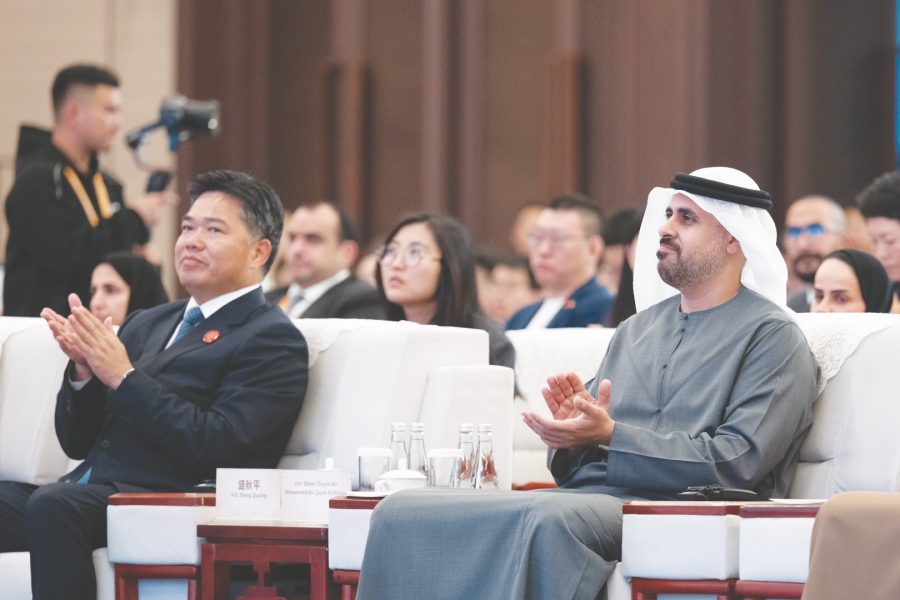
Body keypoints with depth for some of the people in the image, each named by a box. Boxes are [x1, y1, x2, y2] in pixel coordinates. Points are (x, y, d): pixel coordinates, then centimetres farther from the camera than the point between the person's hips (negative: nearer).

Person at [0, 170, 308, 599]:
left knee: (53, 503, -34)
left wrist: (123, 376, -12)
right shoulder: (145, 325, 25)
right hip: (84, 492, 7)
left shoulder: (273, 341, 1)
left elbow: (216, 445, -13)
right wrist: (83, 369, 3)